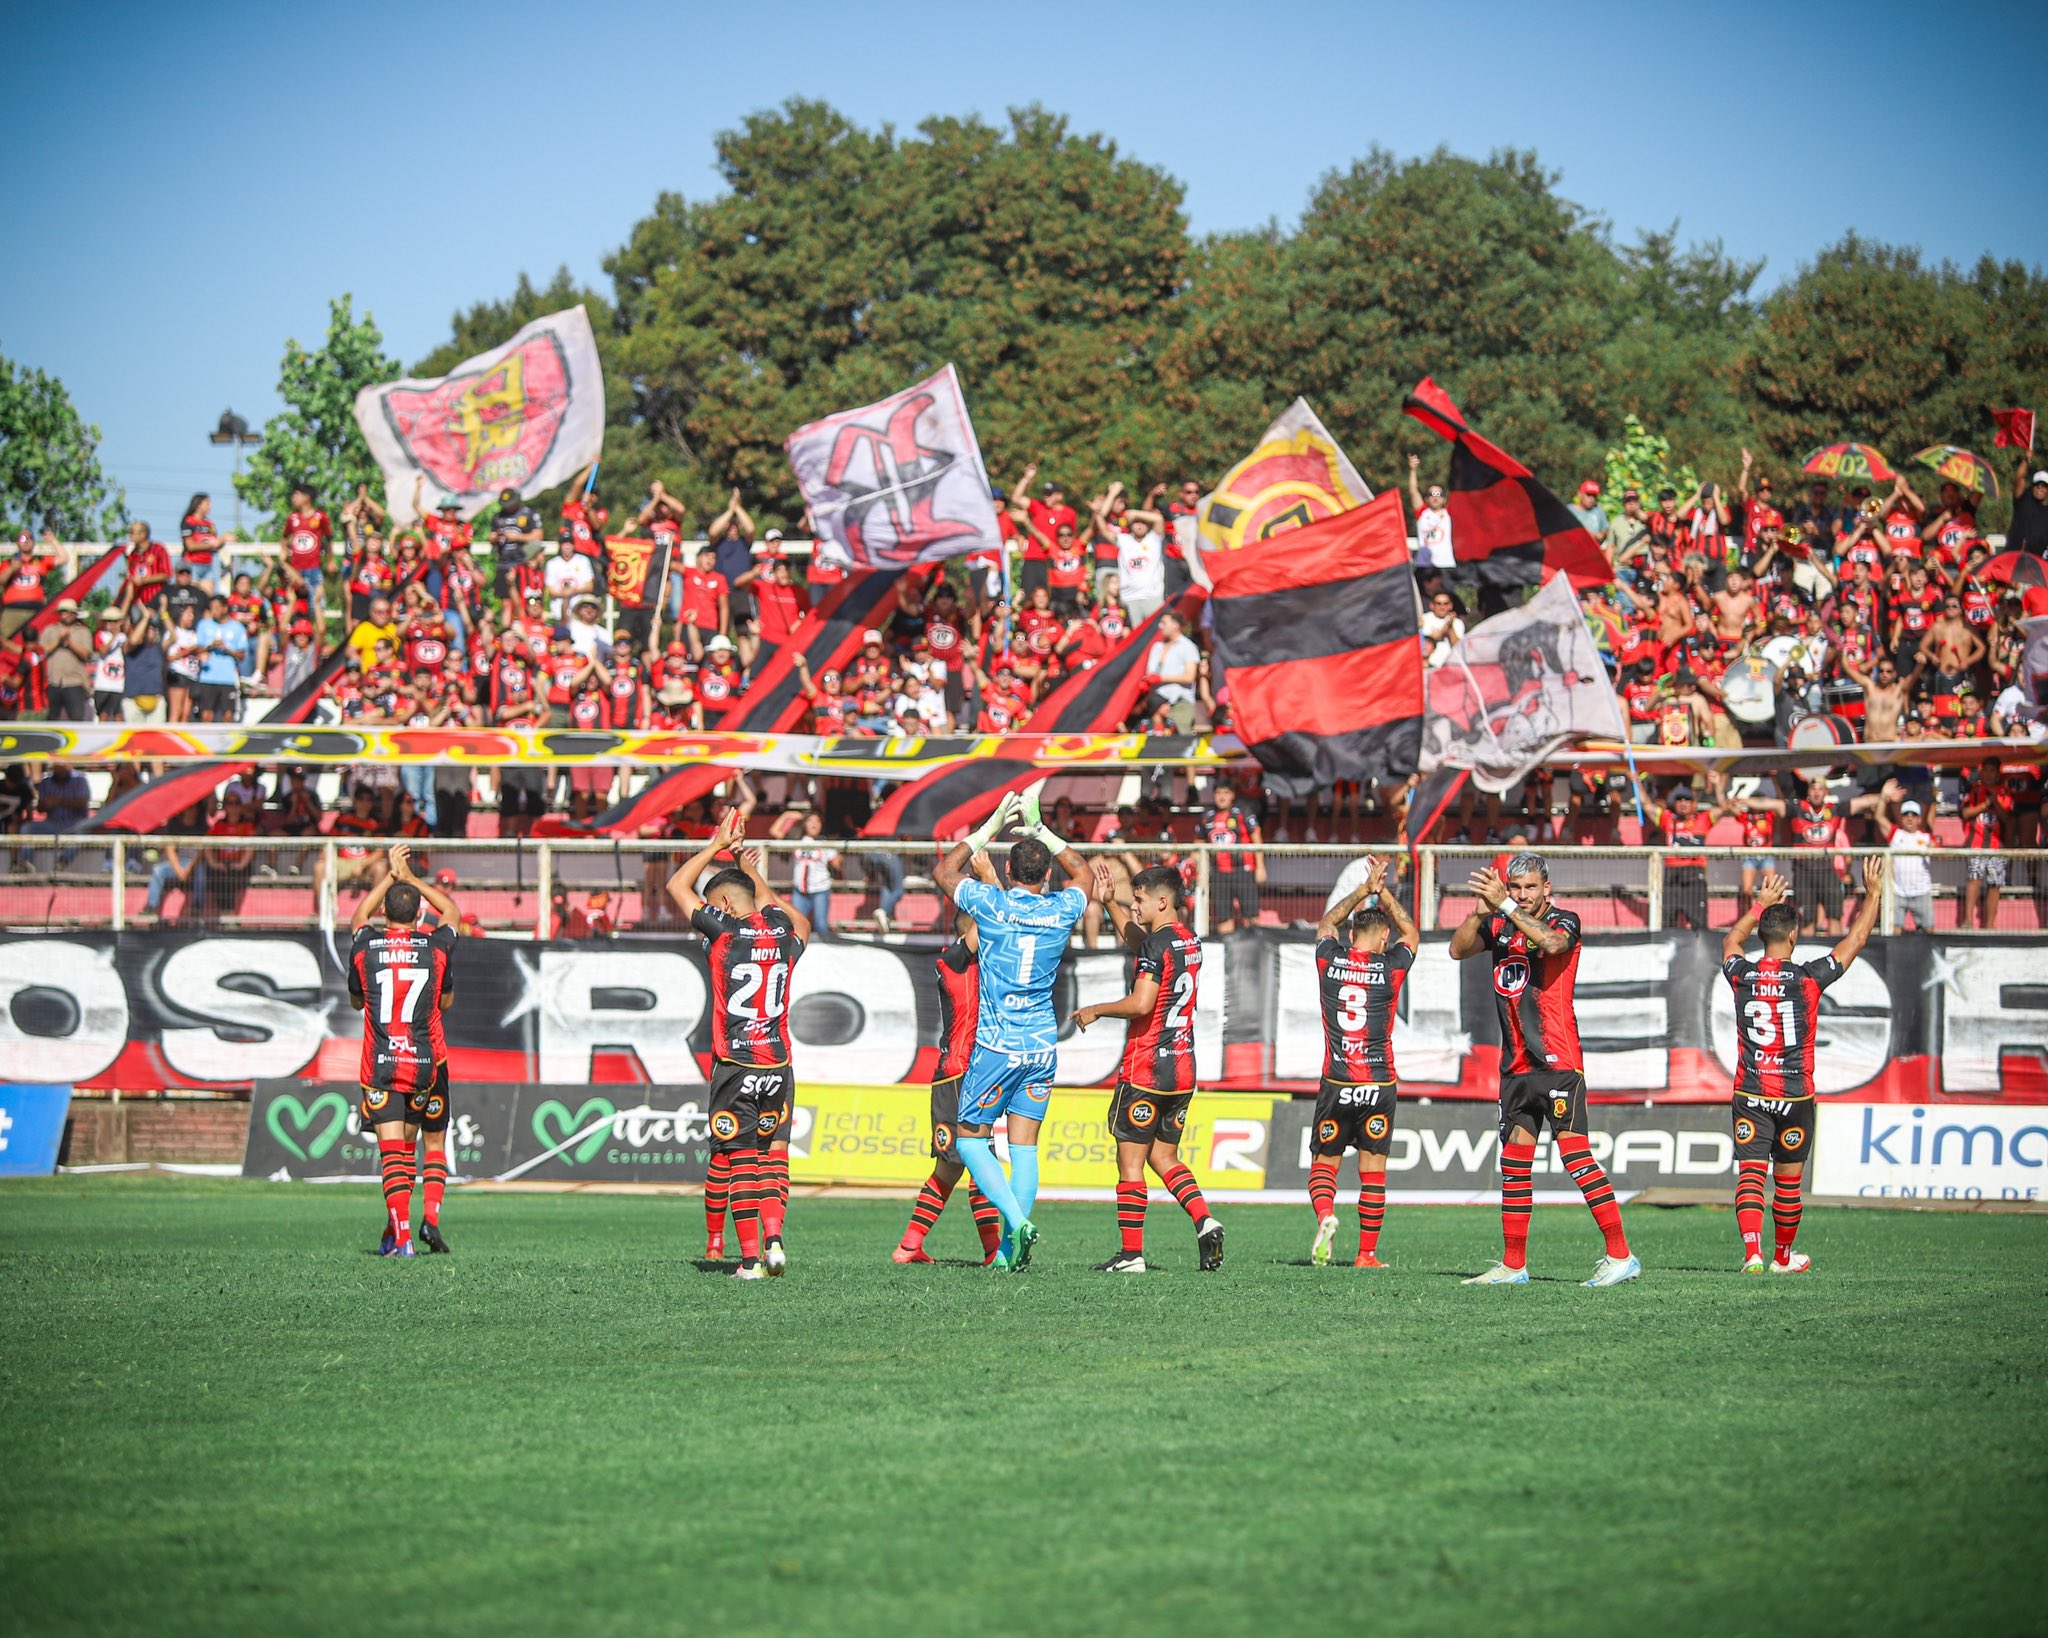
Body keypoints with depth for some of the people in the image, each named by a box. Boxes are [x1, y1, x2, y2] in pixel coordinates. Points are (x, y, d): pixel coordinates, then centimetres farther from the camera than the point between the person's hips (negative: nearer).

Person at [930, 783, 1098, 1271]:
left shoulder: (991, 904, -9)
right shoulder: (1061, 910, -1)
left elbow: (943, 871, 12)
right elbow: (1083, 875, 24)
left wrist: (990, 827, 15)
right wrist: (1038, 827, 21)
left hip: (997, 1043, -4)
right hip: (1042, 1045, 4)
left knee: (970, 1139, 5)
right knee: (1024, 1144, 6)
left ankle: (1017, 1219, -15)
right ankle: (1012, 1249, 3)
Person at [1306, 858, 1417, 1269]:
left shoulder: (1329, 960, -1)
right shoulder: (1391, 968, -5)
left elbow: (1326, 923, 22)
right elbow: (1411, 933, 16)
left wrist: (1365, 889, 23)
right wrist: (1383, 892, 20)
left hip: (1335, 1082, 1)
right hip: (1379, 1085, -1)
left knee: (1324, 1163, 11)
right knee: (1373, 1170, 5)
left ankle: (1325, 1215, -17)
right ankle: (1367, 1253, 5)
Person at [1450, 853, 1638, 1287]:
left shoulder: (1564, 921, -3)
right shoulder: (1500, 926, 13)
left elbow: (1552, 943, -25)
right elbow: (1458, 950, 1)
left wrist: (1506, 907, -28)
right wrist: (1481, 910, -13)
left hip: (1558, 1061, -7)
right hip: (1516, 1066, 7)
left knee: (1574, 1151, -15)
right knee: (1514, 1162, 9)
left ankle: (1620, 1256, -15)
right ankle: (1513, 1264, 16)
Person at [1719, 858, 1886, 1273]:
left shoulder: (1741, 976, -2)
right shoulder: (1808, 978, -10)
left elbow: (1732, 940, 22)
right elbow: (1855, 941, 2)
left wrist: (1761, 904, 33)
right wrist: (1873, 894, 13)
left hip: (1749, 1094, 1)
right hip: (1794, 1096, -1)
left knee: (1750, 1173, -5)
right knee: (1788, 1177, 11)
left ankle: (1752, 1251, -23)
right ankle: (1783, 1256, 24)